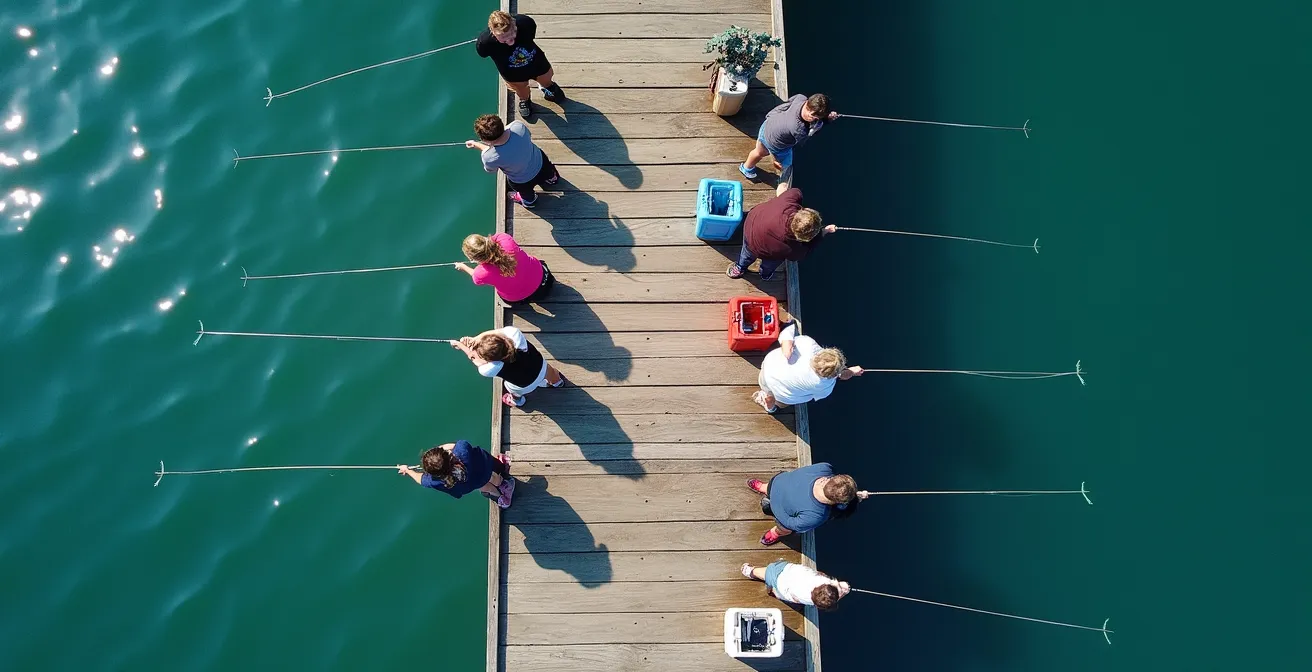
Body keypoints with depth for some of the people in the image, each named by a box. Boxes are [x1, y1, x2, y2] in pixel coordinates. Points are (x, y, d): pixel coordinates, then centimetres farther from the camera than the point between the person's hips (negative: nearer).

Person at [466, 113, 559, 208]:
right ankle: (552, 179, 77)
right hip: (540, 160, 3)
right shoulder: (518, 126, -35)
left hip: (522, 182, -3)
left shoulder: (489, 157, -40)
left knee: (526, 193, 38)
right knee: (549, 175, 42)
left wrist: (477, 145, -3)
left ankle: (529, 201, 72)